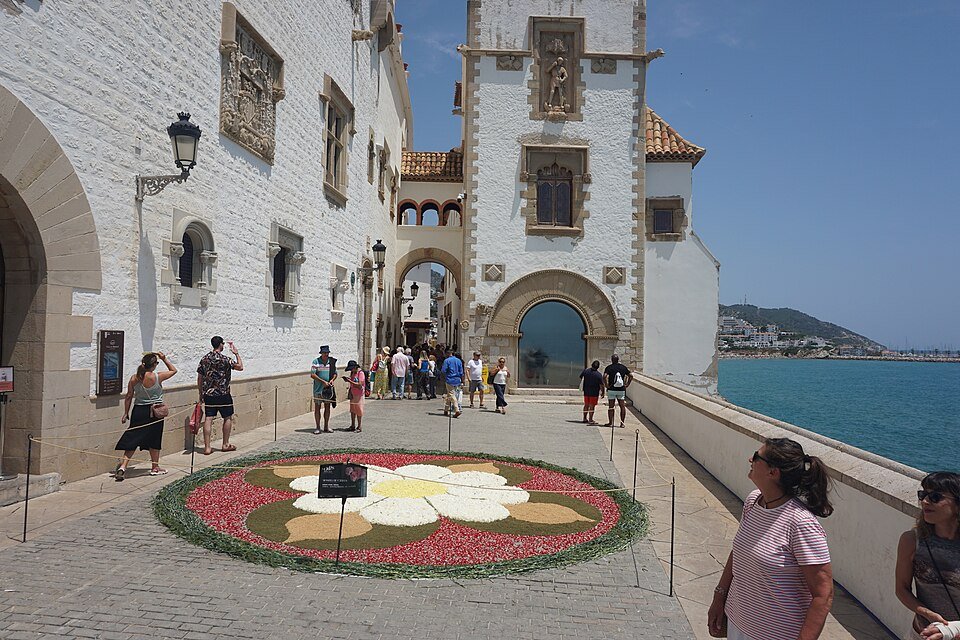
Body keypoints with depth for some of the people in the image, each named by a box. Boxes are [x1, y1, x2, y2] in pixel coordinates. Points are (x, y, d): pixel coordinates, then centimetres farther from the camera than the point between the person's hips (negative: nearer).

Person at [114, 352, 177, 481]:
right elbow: (174, 370, 4)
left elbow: (129, 396, 3)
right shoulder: (158, 377, -13)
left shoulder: (134, 378, -5)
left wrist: (126, 413, 12)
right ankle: (155, 467, 22)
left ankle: (123, 466, -2)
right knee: (154, 440, 11)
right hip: (155, 412, -2)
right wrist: (164, 359, 7)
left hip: (139, 411, 3)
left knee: (133, 439, 9)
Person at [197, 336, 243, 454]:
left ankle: (207, 447, 1)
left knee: (208, 419, 3)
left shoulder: (204, 359, 5)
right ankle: (225, 445, 17)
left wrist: (201, 394, 17)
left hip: (208, 395, 5)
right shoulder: (224, 359, -11)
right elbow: (240, 367, -7)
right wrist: (236, 353, 2)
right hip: (223, 395, -5)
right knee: (228, 418, 11)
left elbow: (199, 378, 8)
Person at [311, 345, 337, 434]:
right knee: (317, 407, 1)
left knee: (328, 407, 8)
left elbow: (335, 373, 14)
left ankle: (326, 427, 17)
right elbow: (312, 374, -11)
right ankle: (318, 427, 6)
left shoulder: (332, 361, 7)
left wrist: (332, 379, -7)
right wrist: (323, 381, -17)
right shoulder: (316, 361, -6)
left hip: (328, 388, 4)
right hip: (318, 389, -4)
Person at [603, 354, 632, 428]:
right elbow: (631, 376, 5)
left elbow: (605, 376, -18)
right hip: (622, 390, 2)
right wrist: (627, 384, 8)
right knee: (622, 406, 6)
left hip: (611, 389, -2)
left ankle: (610, 423, 6)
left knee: (611, 406, 4)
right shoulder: (623, 367, 6)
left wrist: (606, 385, -8)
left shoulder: (609, 367, -3)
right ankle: (622, 423, 6)